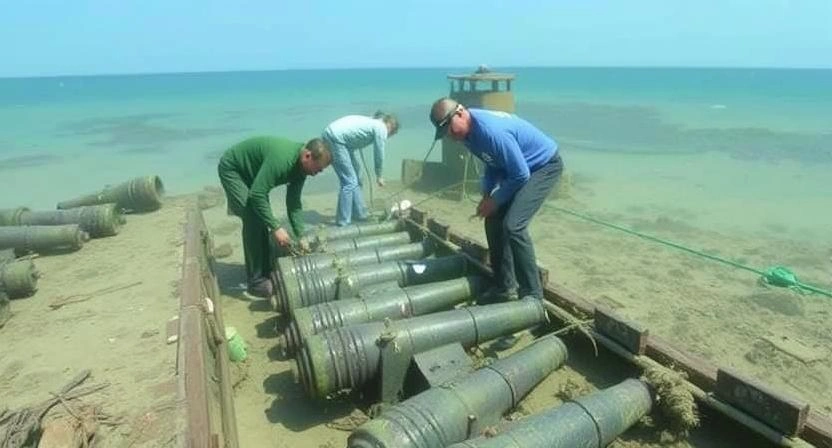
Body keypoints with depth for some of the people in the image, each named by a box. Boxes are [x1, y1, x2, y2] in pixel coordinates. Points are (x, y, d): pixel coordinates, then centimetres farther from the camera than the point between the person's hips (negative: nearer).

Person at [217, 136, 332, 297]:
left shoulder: (300, 165, -10)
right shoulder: (282, 159, -38)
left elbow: (294, 203, -5)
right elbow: (257, 195, -38)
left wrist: (301, 236, -10)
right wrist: (276, 228, -37)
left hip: (250, 172, 9)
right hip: (231, 169, -9)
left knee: (262, 217, 8)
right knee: (253, 219, -17)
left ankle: (266, 271, 19)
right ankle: (256, 281, -10)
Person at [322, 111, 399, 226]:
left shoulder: (371, 122, 24)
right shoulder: (381, 128, -2)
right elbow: (379, 155, 4)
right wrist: (379, 176, 19)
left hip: (331, 136, 10)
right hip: (335, 139, -10)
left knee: (355, 177, 18)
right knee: (349, 182, -8)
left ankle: (360, 213, 28)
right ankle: (343, 223, -3)